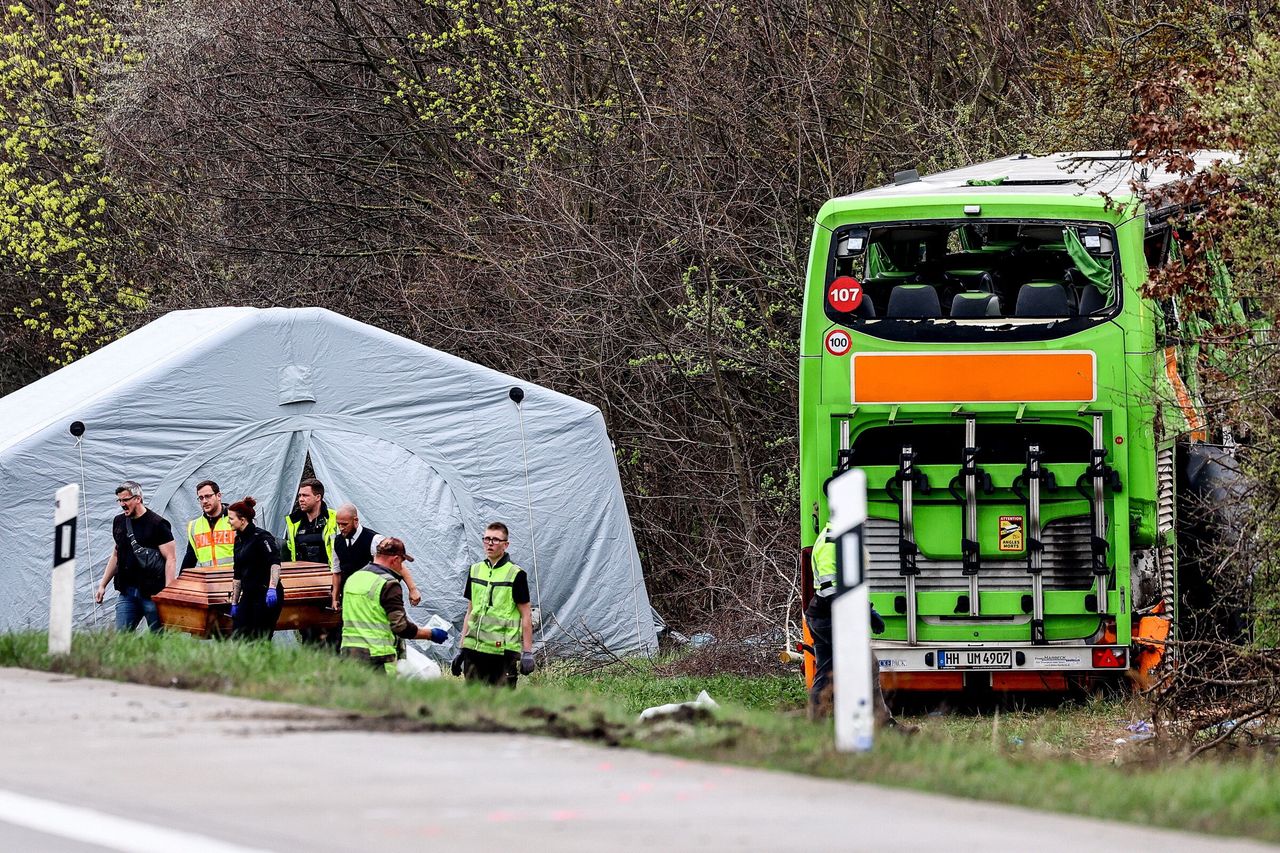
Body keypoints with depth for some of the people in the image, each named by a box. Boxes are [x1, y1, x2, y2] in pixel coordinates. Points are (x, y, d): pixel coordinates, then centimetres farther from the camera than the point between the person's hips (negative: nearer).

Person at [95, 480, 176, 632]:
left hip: (152, 593, -6)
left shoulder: (157, 524, -6)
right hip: (127, 593, 6)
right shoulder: (119, 522, 14)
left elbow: (170, 558, -8)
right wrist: (102, 585, 22)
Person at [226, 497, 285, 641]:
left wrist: (272, 589, -34)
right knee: (236, 638, 0)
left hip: (266, 596, -9)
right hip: (248, 595, 9)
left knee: (261, 641, -8)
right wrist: (234, 603, 22)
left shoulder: (260, 537, -10)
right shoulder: (239, 540, 16)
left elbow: (275, 562, -23)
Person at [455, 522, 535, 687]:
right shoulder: (475, 571, 13)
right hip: (474, 649, 5)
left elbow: (526, 615, -2)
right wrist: (461, 649, 17)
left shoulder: (516, 575, -3)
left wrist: (527, 653, -7)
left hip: (504, 651, -5)